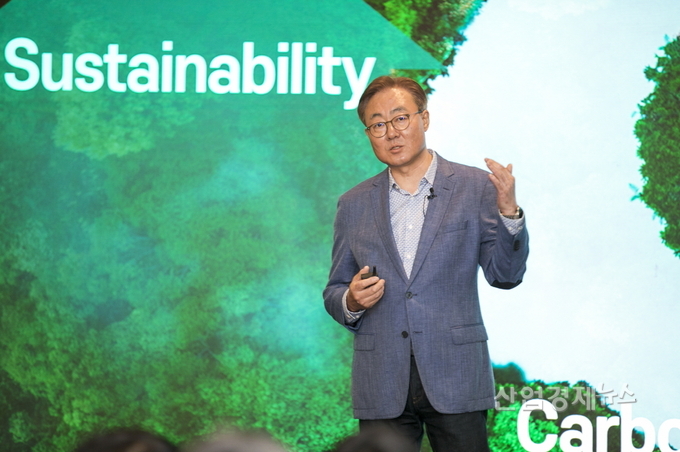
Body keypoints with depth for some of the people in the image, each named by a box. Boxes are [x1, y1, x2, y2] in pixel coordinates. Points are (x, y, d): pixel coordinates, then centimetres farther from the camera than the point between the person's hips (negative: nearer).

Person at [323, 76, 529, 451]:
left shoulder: (475, 188, 4)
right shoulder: (354, 205, 11)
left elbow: (505, 276, -1)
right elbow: (334, 295, 16)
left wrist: (508, 211, -16)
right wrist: (351, 301, -7)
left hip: (454, 379, -2)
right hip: (382, 388, 2)